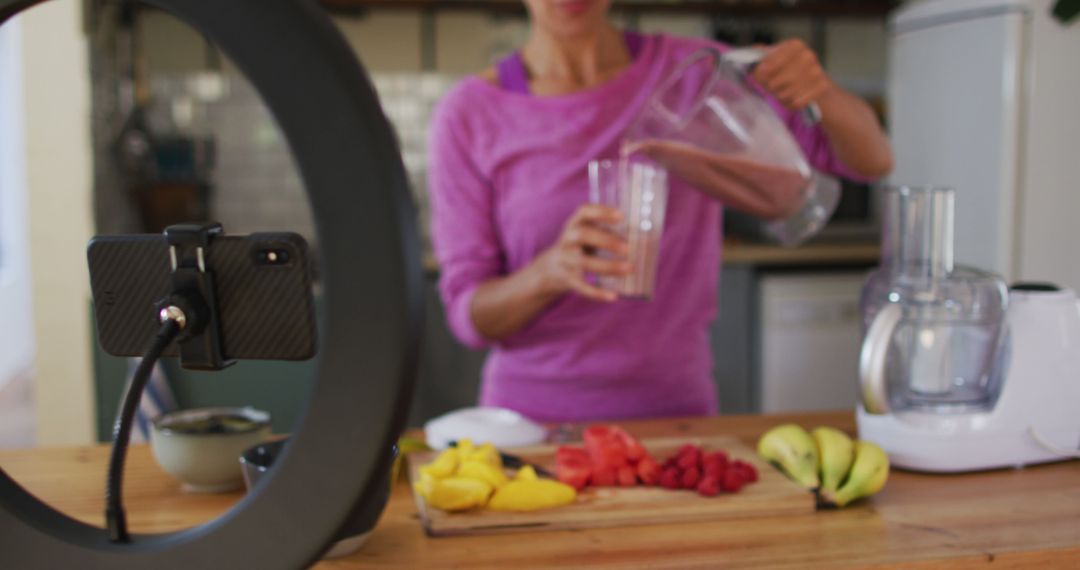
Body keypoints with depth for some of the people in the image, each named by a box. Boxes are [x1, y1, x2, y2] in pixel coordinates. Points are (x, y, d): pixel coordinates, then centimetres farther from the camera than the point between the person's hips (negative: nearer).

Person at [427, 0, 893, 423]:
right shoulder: (469, 116, -5)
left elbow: (872, 159, -2)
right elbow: (469, 315, -7)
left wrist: (822, 92, -22)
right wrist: (551, 270, -27)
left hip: (675, 407, 1)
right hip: (532, 417, 0)